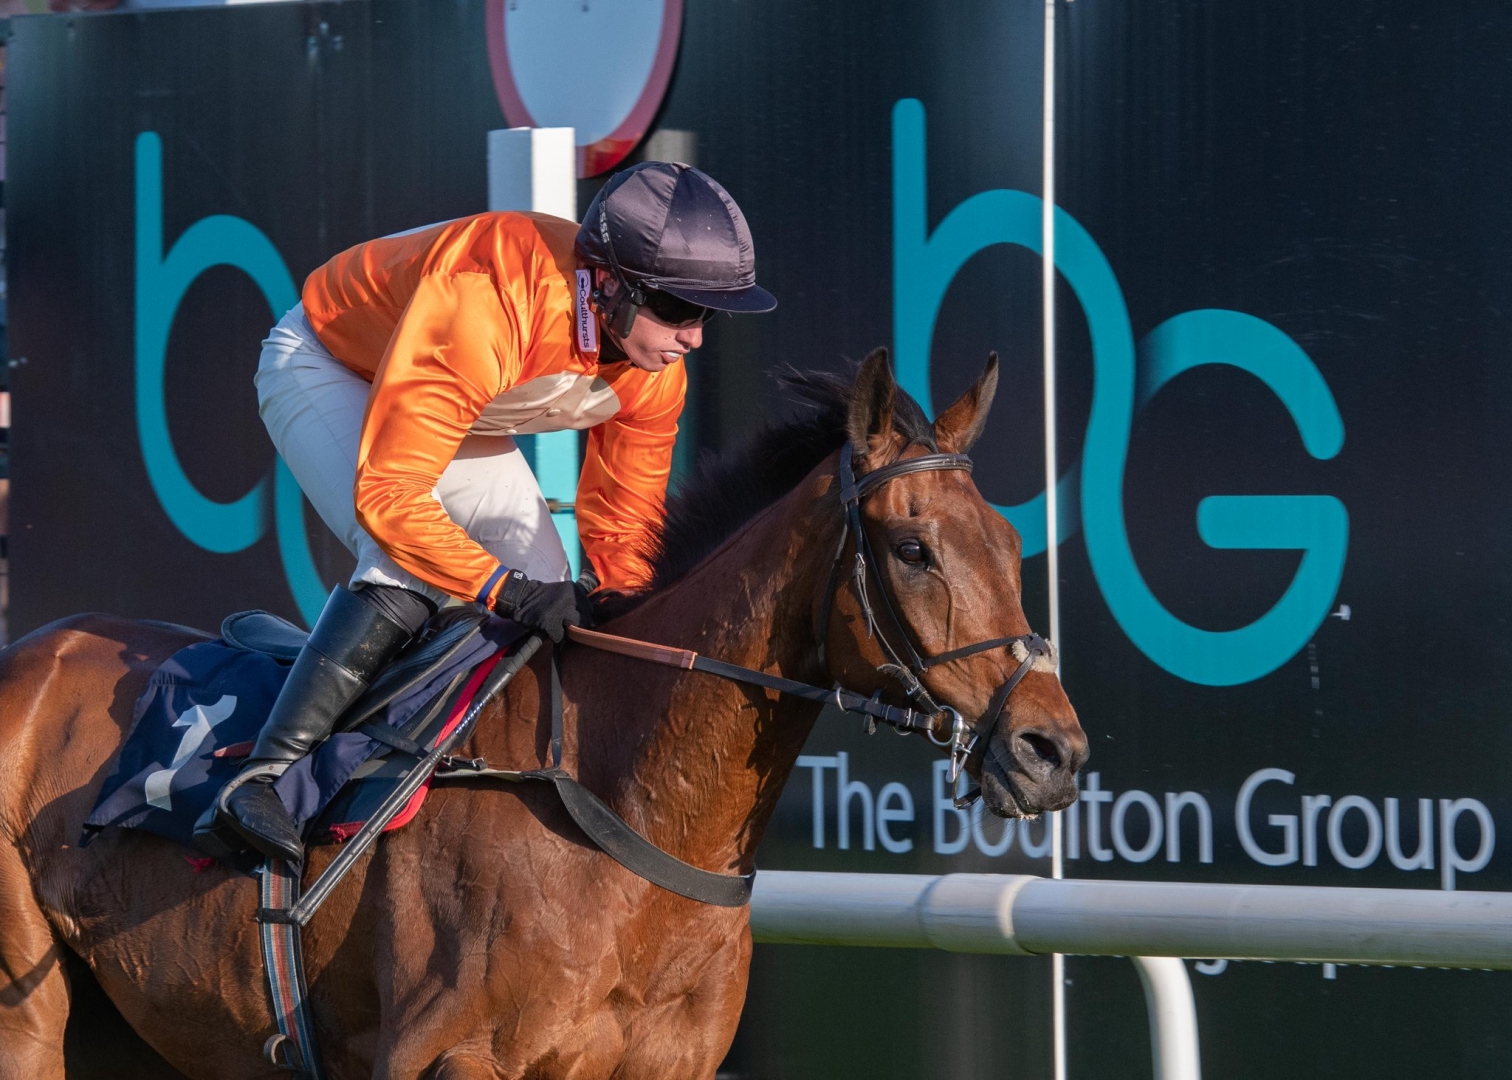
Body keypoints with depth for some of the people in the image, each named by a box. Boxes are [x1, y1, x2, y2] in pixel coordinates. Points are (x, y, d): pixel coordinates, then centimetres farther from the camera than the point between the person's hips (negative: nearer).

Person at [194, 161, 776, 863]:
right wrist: (509, 591, -43)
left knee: (555, 612, -3)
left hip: (466, 420, 8)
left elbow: (620, 532, -3)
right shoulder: (477, 312, -43)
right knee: (407, 571, -31)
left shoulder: (653, 374, -19)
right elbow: (387, 497, -41)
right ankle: (259, 778, -33)